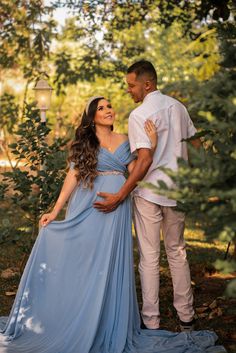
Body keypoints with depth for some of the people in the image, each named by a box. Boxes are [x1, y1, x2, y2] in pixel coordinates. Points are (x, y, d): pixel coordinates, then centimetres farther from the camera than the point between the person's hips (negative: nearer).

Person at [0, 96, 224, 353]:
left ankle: (108, 327, 12)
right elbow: (73, 176, -2)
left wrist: (151, 145, -5)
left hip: (116, 210, 2)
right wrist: (55, 211, -8)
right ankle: (76, 322, 13)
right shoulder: (84, 142, 4)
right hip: (87, 208, -2)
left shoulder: (123, 141, 12)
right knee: (83, 262, 0)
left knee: (110, 265, 3)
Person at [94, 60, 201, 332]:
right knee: (177, 252, 16)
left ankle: (151, 321, 8)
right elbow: (195, 146, 12)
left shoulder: (139, 115, -14)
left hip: (148, 192, -6)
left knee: (149, 257, 3)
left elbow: (145, 160, -22)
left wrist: (119, 197, -21)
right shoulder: (178, 107, 7)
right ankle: (186, 316, 23)